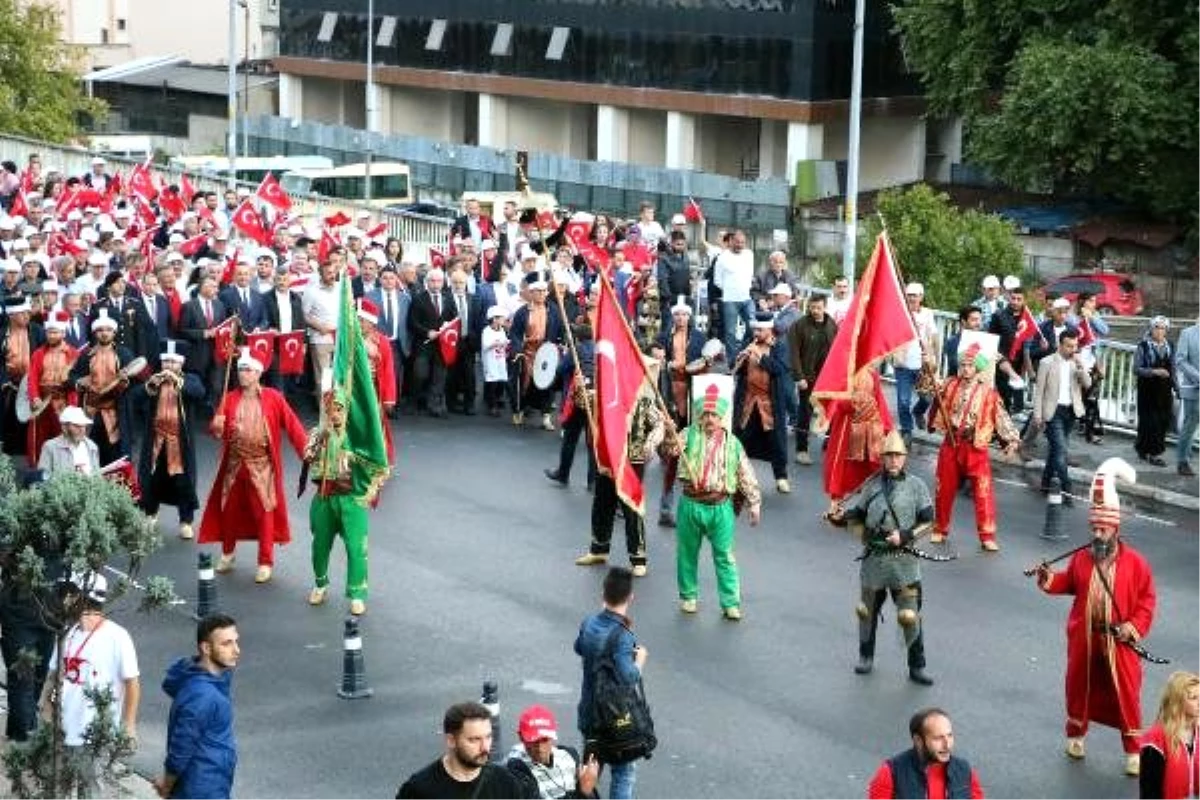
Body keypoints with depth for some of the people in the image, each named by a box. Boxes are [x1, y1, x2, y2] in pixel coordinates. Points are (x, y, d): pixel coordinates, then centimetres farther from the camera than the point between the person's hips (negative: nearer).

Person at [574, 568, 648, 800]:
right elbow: (627, 676, -34)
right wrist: (640, 659, -14)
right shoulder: (622, 635, -25)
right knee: (624, 773, 7)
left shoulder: (589, 623, -4)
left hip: (589, 713, 6)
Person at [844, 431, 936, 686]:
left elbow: (928, 521, -2)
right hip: (873, 557, 3)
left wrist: (906, 536, -15)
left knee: (910, 615, -5)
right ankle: (866, 658, 35)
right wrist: (865, 535, -1)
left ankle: (917, 667, 5)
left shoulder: (916, 486, -3)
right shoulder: (872, 486, 3)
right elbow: (853, 517, 13)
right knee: (868, 610, 16)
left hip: (904, 559, -3)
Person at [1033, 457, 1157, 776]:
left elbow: (1147, 600, -5)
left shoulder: (1135, 563, -10)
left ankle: (1133, 750, 12)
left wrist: (1134, 627, -15)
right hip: (1083, 638, 3)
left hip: (1118, 640, -3)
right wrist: (1050, 580, -4)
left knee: (1126, 693, 1)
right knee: (1079, 685, 15)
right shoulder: (1081, 558, -2)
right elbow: (1070, 583, 14)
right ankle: (1076, 734, 36)